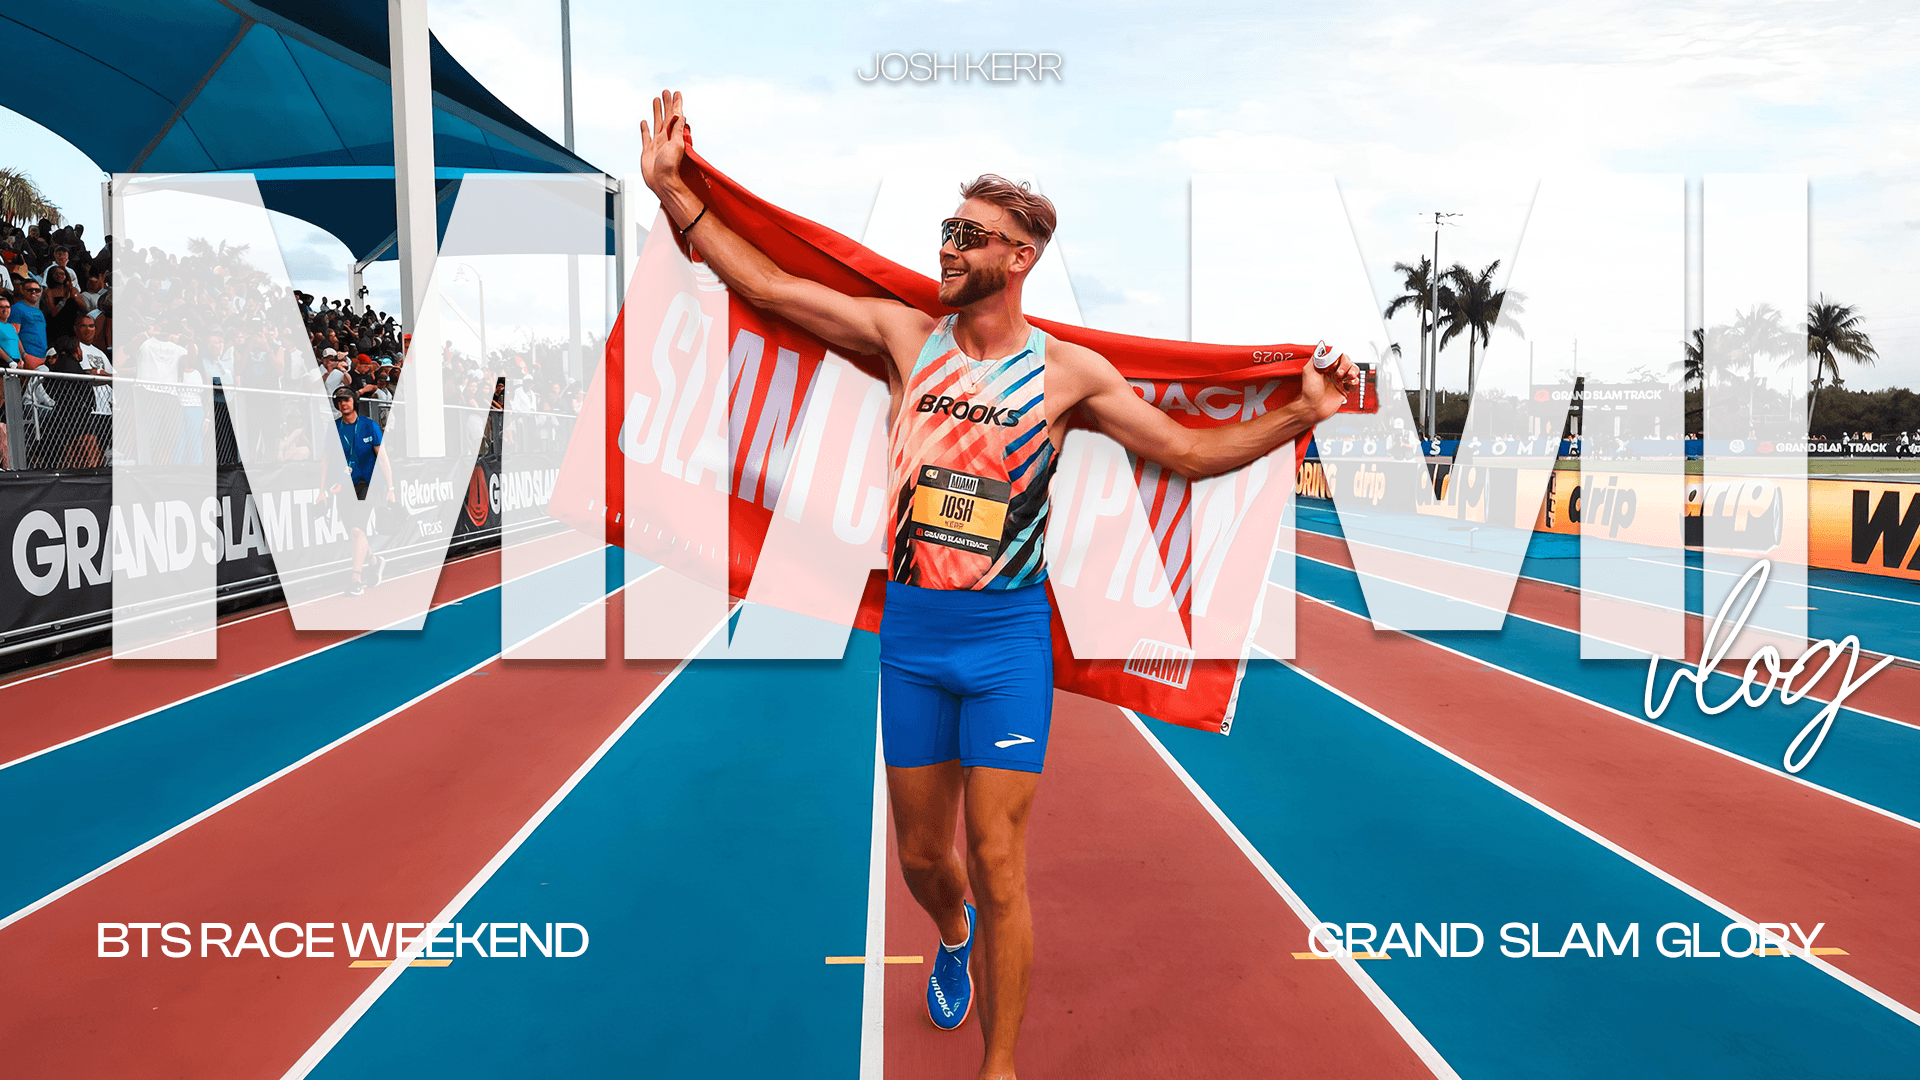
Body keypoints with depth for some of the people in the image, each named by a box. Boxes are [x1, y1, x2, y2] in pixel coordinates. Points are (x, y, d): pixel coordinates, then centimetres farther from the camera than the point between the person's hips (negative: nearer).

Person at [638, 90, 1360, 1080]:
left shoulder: (1069, 372, -3)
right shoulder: (905, 336, 1)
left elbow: (1193, 452, 2)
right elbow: (765, 285, 1)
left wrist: (1301, 413, -9)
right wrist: (670, 187, -2)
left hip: (1007, 636, -2)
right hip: (910, 631, 3)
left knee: (997, 867, -2)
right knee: (921, 857, 17)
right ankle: (953, 938, 52)